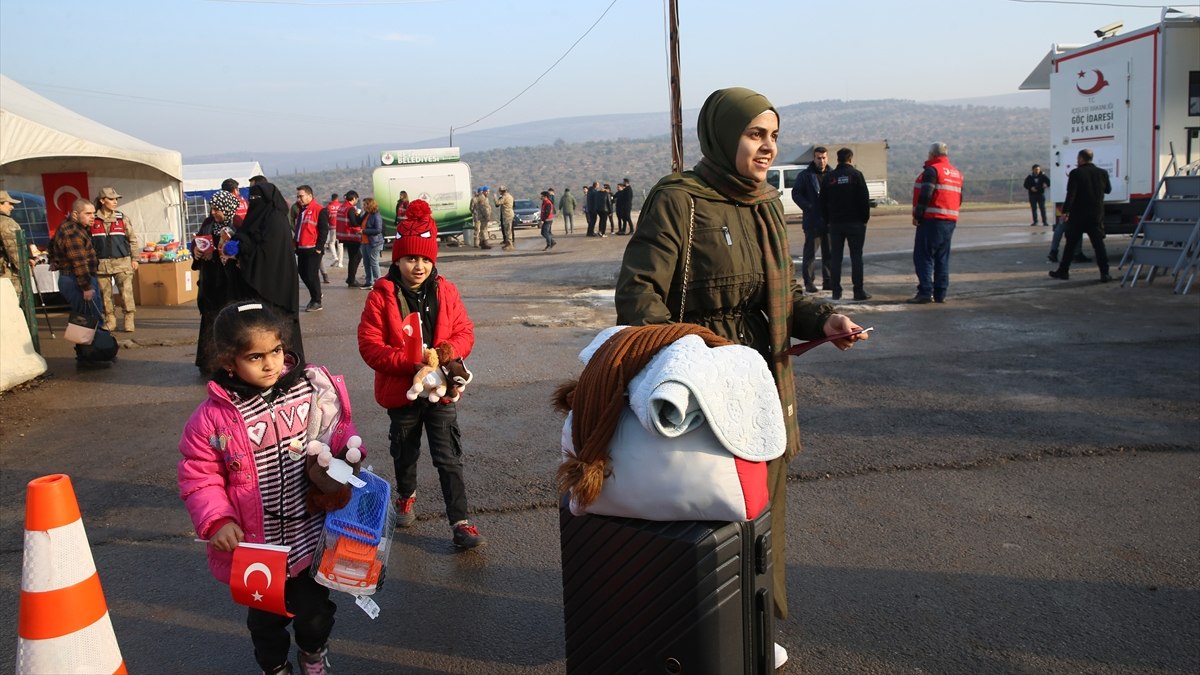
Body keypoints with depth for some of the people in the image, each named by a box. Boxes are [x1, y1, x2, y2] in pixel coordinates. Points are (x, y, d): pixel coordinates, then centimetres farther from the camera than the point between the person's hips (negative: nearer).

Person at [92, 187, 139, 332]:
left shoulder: (122, 218, 6)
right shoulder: (93, 220, 3)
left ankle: (128, 320, 2)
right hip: (101, 264, 0)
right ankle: (110, 321, 15)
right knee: (105, 294, 4)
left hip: (122, 262, 0)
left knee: (126, 292, -7)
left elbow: (132, 239, 10)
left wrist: (134, 258, 6)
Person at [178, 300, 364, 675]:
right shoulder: (213, 417, -14)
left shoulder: (311, 391, -10)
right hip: (254, 544, -1)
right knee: (265, 616, 21)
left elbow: (339, 438, 4)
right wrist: (217, 521, -19)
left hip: (309, 537, 1)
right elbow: (199, 477, -7)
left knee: (314, 609, 20)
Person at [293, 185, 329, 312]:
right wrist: (296, 244, 17)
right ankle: (315, 296, 27)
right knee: (303, 273, 11)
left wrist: (319, 247, -17)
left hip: (313, 250, -8)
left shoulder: (319, 210, -11)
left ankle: (316, 302, 6)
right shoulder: (301, 210, 15)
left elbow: (324, 230, -14)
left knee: (311, 275, -5)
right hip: (301, 249, 8)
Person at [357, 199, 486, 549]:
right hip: (401, 390, 0)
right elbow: (370, 345, -14)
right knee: (405, 453, 21)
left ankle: (459, 521, 6)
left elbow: (464, 331, 2)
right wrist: (409, 361, -25)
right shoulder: (381, 296, -12)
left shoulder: (445, 291, -3)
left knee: (449, 458, 1)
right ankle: (406, 496, 49)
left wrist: (453, 348, -21)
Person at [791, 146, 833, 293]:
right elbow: (796, 193, -1)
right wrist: (808, 207, -13)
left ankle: (828, 281, 15)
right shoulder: (805, 175, 2)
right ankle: (809, 282, 3)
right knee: (810, 253, -2)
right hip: (812, 221, -3)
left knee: (829, 253, 7)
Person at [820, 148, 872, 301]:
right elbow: (864, 199, -9)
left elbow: (823, 202, 7)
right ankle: (859, 291, -2)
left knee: (835, 257, 6)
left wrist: (828, 220, 13)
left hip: (835, 223, 3)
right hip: (855, 222, -3)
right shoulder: (856, 174, -5)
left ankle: (836, 291, 5)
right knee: (856, 256, 0)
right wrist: (865, 218, 0)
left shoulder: (829, 177, 6)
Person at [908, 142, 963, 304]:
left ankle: (925, 292, -12)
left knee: (923, 256, -6)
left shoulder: (932, 170, -9)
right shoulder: (956, 173, 18)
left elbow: (925, 195, -17)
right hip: (950, 221, 8)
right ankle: (940, 294, 11)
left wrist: (917, 215, -11)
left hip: (932, 219, -8)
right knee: (942, 258, 11)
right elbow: (959, 199, 19)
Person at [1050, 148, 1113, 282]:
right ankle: (1104, 273, -3)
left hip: (1078, 216, -3)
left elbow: (1071, 194, -16)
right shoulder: (1102, 173, 3)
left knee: (1071, 244, 7)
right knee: (1099, 244, 3)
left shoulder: (1075, 173, -10)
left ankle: (1063, 271, 13)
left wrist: (1065, 211, -13)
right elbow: (1108, 189, 18)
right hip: (1096, 216, 3)